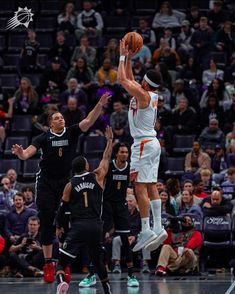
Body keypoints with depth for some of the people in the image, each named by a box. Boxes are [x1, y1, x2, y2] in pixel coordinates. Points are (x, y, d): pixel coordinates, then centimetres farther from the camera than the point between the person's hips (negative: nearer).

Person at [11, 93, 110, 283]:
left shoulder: (72, 133, 3)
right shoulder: (44, 137, -1)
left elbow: (88, 121, -10)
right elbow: (27, 153, -9)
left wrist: (100, 105, -26)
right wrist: (20, 152, -33)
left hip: (66, 183, 1)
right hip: (47, 184, -1)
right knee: (47, 223, -3)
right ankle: (48, 264, 1)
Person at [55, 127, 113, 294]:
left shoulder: (70, 185, 6)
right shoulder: (97, 177, 7)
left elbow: (63, 208, 8)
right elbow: (106, 158, 20)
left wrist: (59, 226, 23)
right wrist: (110, 140, 34)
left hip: (78, 226, -2)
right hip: (96, 225, 2)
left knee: (63, 260, -2)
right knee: (98, 259, 19)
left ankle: (61, 280, -29)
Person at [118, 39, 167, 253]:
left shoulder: (143, 95, -14)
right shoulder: (152, 96, 11)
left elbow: (123, 79, -12)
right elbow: (129, 80, 24)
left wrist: (123, 57, -3)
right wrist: (128, 58, 21)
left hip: (144, 145, -10)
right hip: (152, 143, 10)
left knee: (140, 188, -10)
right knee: (151, 187, 9)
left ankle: (146, 231, -14)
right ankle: (158, 228, 7)